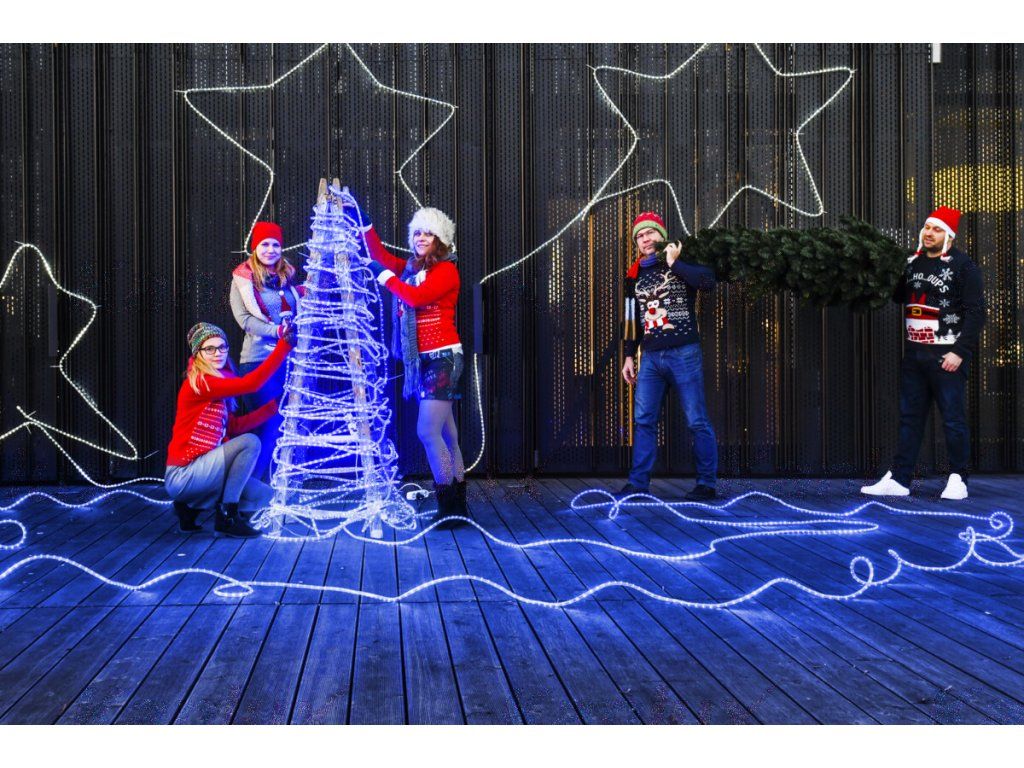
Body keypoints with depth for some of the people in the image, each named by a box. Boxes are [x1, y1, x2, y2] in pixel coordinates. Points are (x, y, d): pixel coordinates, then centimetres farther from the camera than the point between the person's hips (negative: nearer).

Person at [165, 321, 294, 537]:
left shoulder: (217, 385, 11)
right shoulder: (199, 383, -16)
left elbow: (235, 426, 10)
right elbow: (252, 383, -24)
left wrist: (274, 405, 8)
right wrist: (284, 344, -22)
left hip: (199, 470, 9)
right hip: (182, 476, -9)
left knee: (265, 496, 8)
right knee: (250, 442, -20)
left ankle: (191, 508, 12)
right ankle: (227, 517, -12)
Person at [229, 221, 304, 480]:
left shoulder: (287, 277, 15)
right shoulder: (243, 279, 1)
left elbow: (299, 312, 18)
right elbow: (244, 318, -9)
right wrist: (277, 331, -19)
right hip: (259, 360, -5)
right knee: (267, 425, -6)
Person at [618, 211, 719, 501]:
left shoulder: (683, 263, 0)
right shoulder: (635, 275, 15)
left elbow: (708, 281, -22)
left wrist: (674, 263, -15)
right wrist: (629, 356, 18)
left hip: (684, 354, -5)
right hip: (651, 357, 5)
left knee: (697, 421, -1)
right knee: (643, 420, 1)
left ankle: (706, 484, 7)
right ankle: (638, 483, 5)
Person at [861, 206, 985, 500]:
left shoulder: (963, 265, -6)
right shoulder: (912, 262, 13)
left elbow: (976, 312, -9)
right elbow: (898, 296, 26)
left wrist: (960, 352, -15)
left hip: (947, 355, -6)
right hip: (914, 353, 6)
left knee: (953, 418, -1)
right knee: (910, 417, 8)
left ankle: (958, 480, 9)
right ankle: (898, 479, 12)